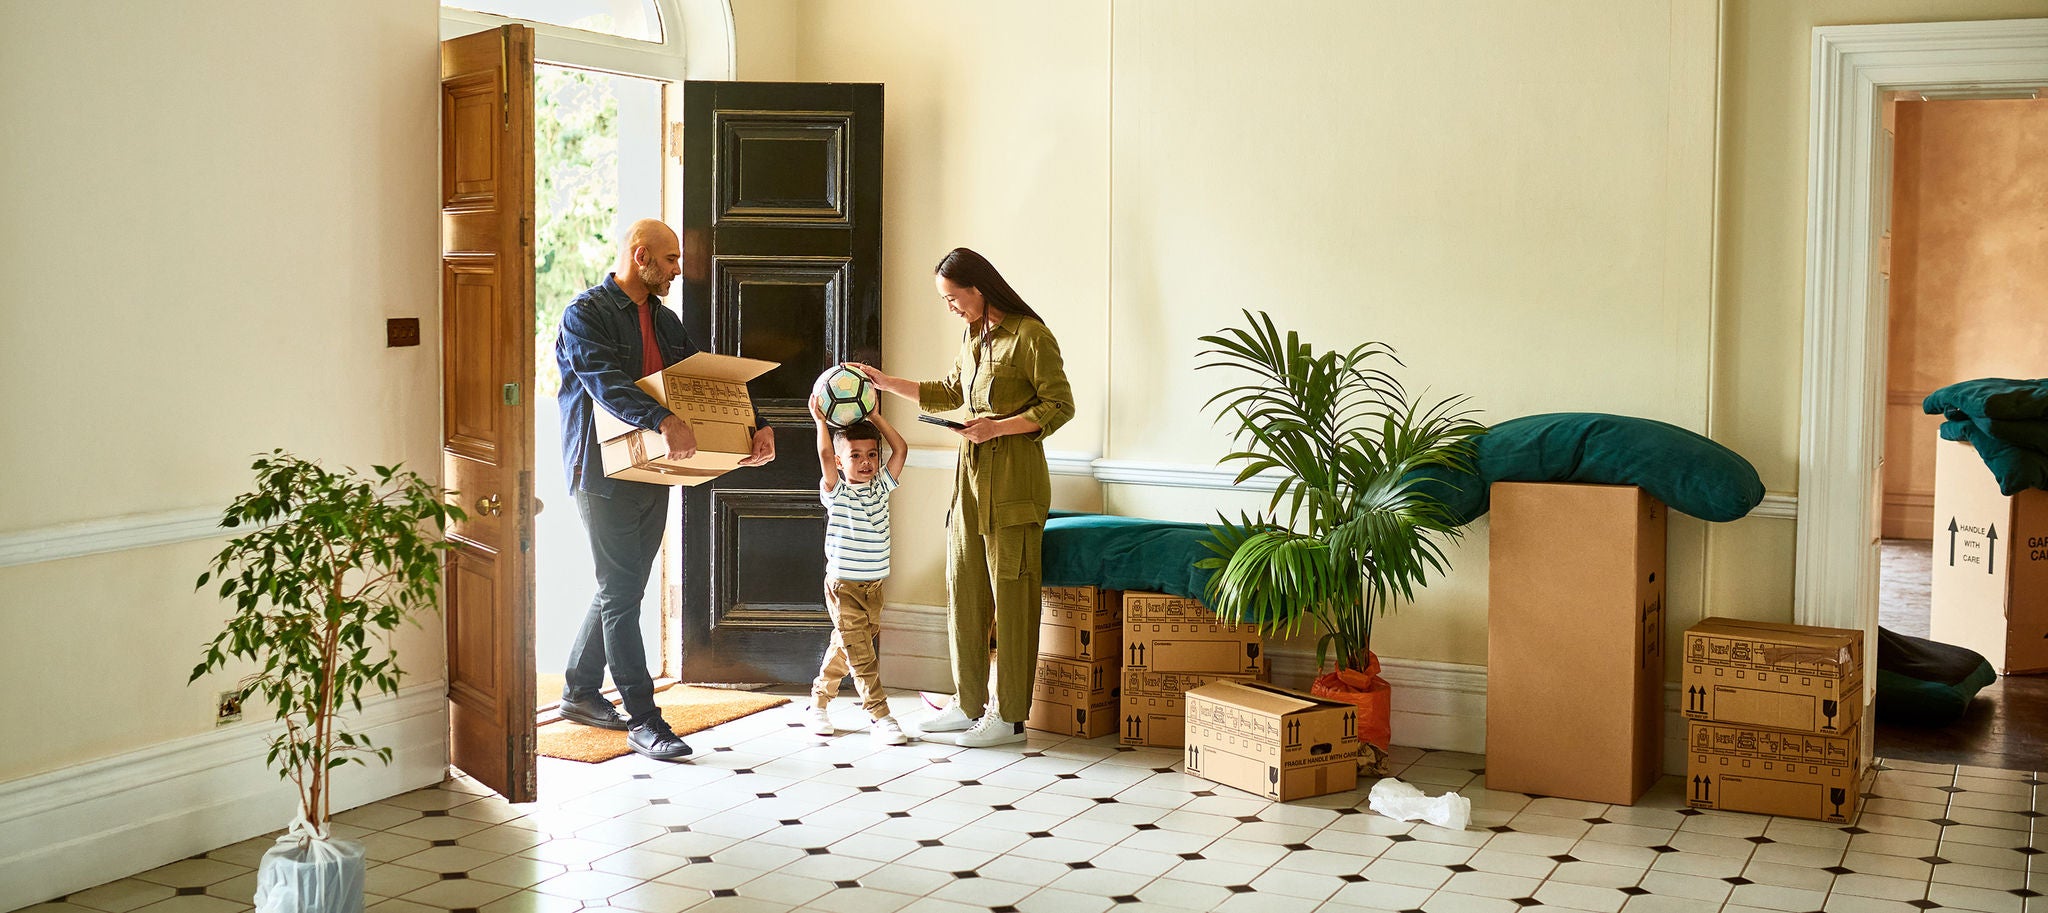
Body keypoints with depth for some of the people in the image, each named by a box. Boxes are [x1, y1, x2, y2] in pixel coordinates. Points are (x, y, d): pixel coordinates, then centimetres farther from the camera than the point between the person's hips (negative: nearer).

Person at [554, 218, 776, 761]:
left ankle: (580, 692, 30)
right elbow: (605, 383, -26)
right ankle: (644, 721, -3)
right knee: (621, 594, -5)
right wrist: (664, 421, -42)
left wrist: (757, 428, -5)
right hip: (605, 476, -8)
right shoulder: (586, 314, -10)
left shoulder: (664, 320, 15)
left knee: (622, 589, 15)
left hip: (654, 472, 8)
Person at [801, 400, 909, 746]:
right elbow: (824, 453, -21)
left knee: (844, 647, 15)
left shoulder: (881, 487, 6)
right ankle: (879, 716, -7)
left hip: (873, 586, 5)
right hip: (842, 586, -5)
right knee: (861, 653, -8)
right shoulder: (835, 491, -7)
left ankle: (818, 702, 31)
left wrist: (874, 417, 0)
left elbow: (900, 449, -1)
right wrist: (820, 420, -12)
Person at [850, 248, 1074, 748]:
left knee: (1011, 594, -3)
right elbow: (951, 393, 25)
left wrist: (997, 426, -19)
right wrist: (887, 383, 19)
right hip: (971, 472, 8)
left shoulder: (1030, 335, -11)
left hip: (1013, 476, -8)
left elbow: (1060, 406, -12)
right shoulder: (973, 333, 14)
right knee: (963, 589, 10)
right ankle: (968, 703, 20)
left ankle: (1010, 717, 4)